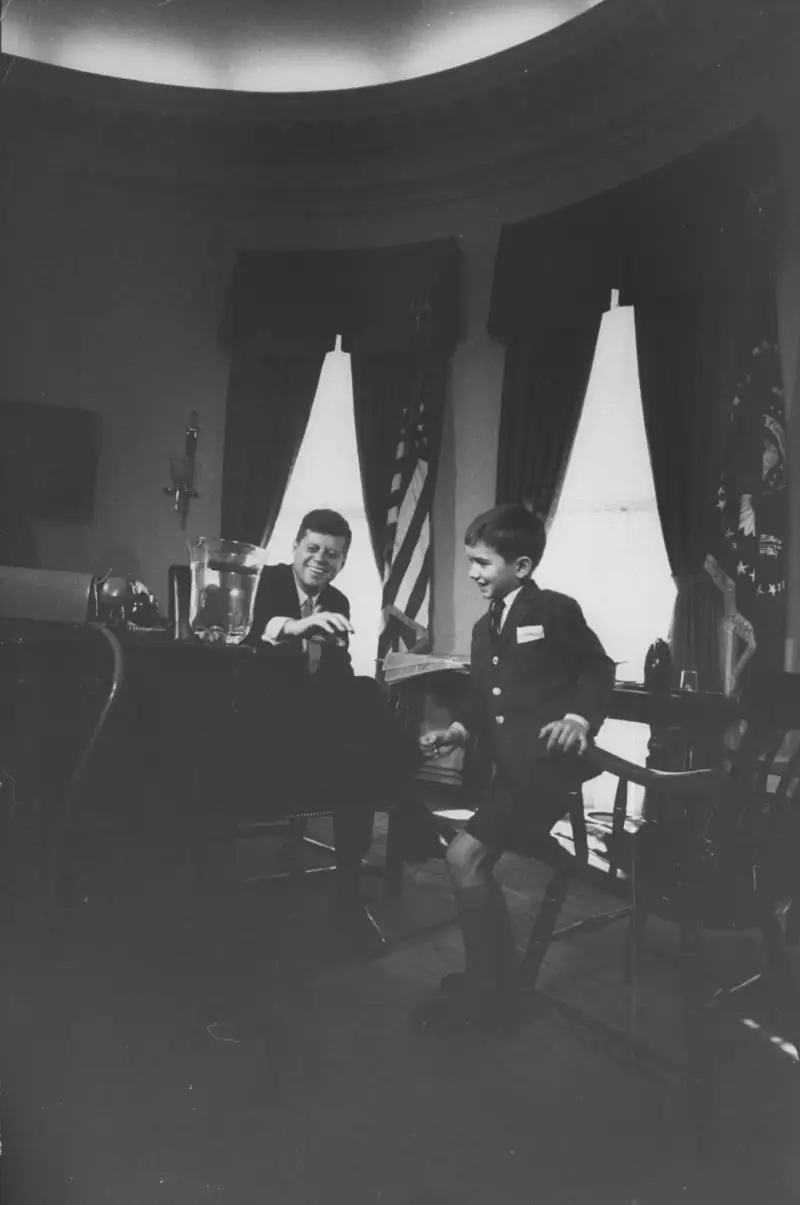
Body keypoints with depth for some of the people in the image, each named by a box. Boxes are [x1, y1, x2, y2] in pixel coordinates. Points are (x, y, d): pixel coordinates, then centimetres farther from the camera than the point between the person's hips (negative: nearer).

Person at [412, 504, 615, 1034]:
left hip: (546, 763, -9)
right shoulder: (485, 626, 19)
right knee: (473, 860, 12)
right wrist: (457, 731, 0)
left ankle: (488, 991, 3)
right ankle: (494, 972, 34)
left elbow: (599, 670, 1)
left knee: (465, 856, -15)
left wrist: (580, 718, -15)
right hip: (508, 766, 9)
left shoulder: (557, 610, -4)